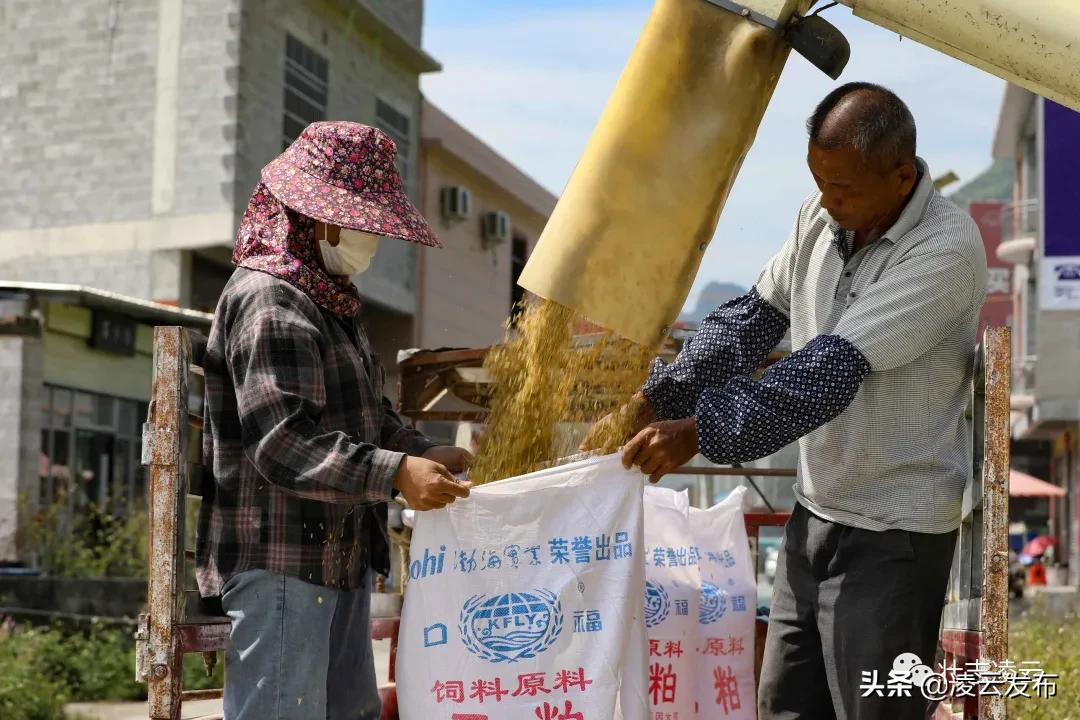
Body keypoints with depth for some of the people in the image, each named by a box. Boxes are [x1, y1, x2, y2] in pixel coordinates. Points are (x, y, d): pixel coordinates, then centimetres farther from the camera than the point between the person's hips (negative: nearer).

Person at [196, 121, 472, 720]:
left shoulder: (330, 301, 20)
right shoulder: (268, 300, -14)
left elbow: (367, 417, 22)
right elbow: (283, 442, -23)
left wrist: (423, 453, 3)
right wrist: (396, 473, -27)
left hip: (337, 557, 11)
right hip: (280, 563, -11)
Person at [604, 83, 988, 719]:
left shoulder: (946, 252, -22)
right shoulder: (824, 216, 1)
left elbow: (833, 369, -29)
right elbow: (752, 320, 4)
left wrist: (699, 431, -31)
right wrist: (654, 399, -8)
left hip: (892, 531, -7)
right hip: (815, 511, 8)